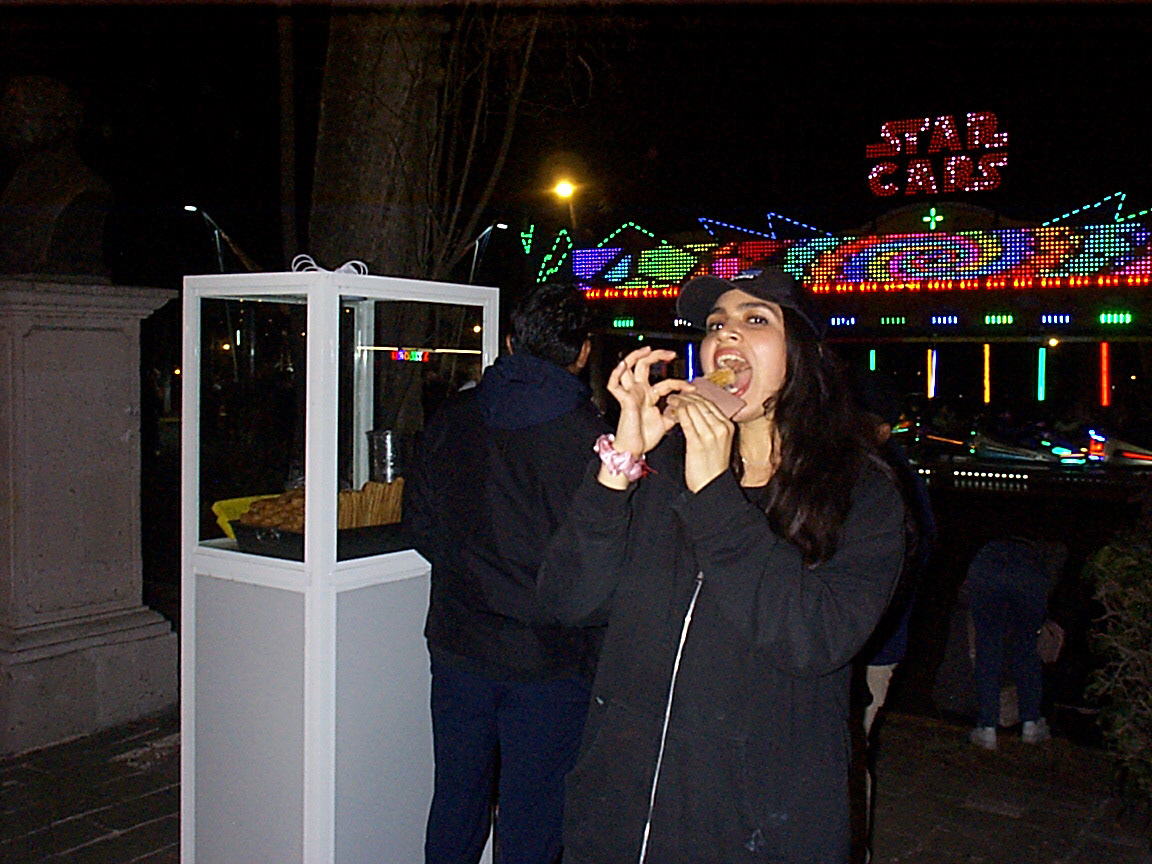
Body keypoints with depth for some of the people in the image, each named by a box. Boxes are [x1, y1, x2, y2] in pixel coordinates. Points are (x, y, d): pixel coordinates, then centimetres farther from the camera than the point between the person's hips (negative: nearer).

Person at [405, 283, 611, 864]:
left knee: (455, 802, 19)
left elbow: (420, 526, 7)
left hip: (458, 647, 4)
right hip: (550, 660, -4)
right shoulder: (587, 434, -15)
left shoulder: (451, 419, 0)